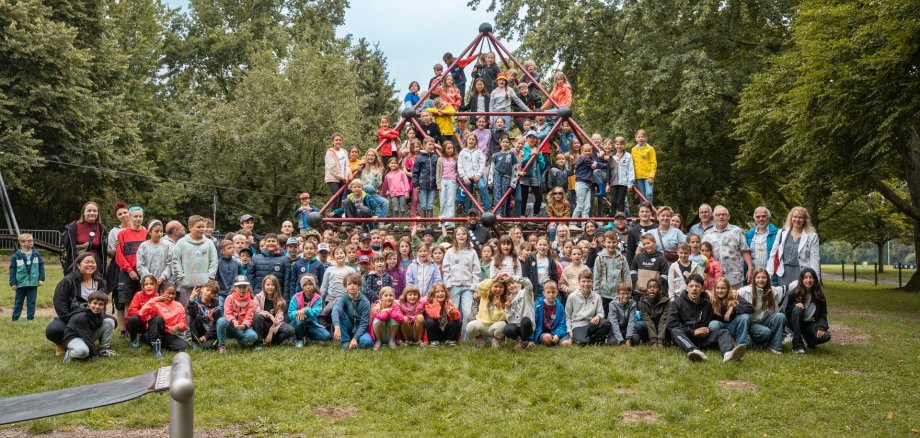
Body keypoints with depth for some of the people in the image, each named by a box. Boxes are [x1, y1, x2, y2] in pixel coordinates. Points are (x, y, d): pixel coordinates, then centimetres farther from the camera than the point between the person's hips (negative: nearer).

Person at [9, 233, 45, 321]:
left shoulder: (36, 254, 2)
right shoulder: (16, 256, -5)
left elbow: (41, 266, 6)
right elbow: (12, 270, -3)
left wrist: (41, 278, 1)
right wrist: (13, 283, -5)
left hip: (33, 283, 1)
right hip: (21, 283, -1)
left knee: (31, 302, 5)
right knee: (18, 302, 10)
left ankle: (30, 318, 12)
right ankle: (15, 318, 17)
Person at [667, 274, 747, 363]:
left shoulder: (708, 303, 15)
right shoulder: (677, 304, 4)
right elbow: (671, 323, -8)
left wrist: (708, 329, 1)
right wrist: (693, 332, -13)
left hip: (703, 338, 3)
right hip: (685, 338, -3)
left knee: (723, 332, -18)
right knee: (675, 331, -33)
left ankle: (727, 353, -54)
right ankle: (694, 351, -63)